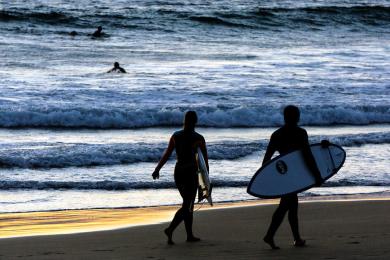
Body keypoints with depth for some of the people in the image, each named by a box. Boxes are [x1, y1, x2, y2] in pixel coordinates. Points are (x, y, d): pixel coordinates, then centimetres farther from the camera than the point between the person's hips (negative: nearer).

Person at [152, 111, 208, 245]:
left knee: (188, 204, 18)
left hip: (178, 172, 5)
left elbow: (167, 154, 0)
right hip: (191, 173, -5)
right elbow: (205, 160, -5)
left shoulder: (175, 136, 1)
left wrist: (157, 169, 6)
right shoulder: (199, 139, -10)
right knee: (187, 206, -3)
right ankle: (170, 229, -23)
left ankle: (190, 235, 21)